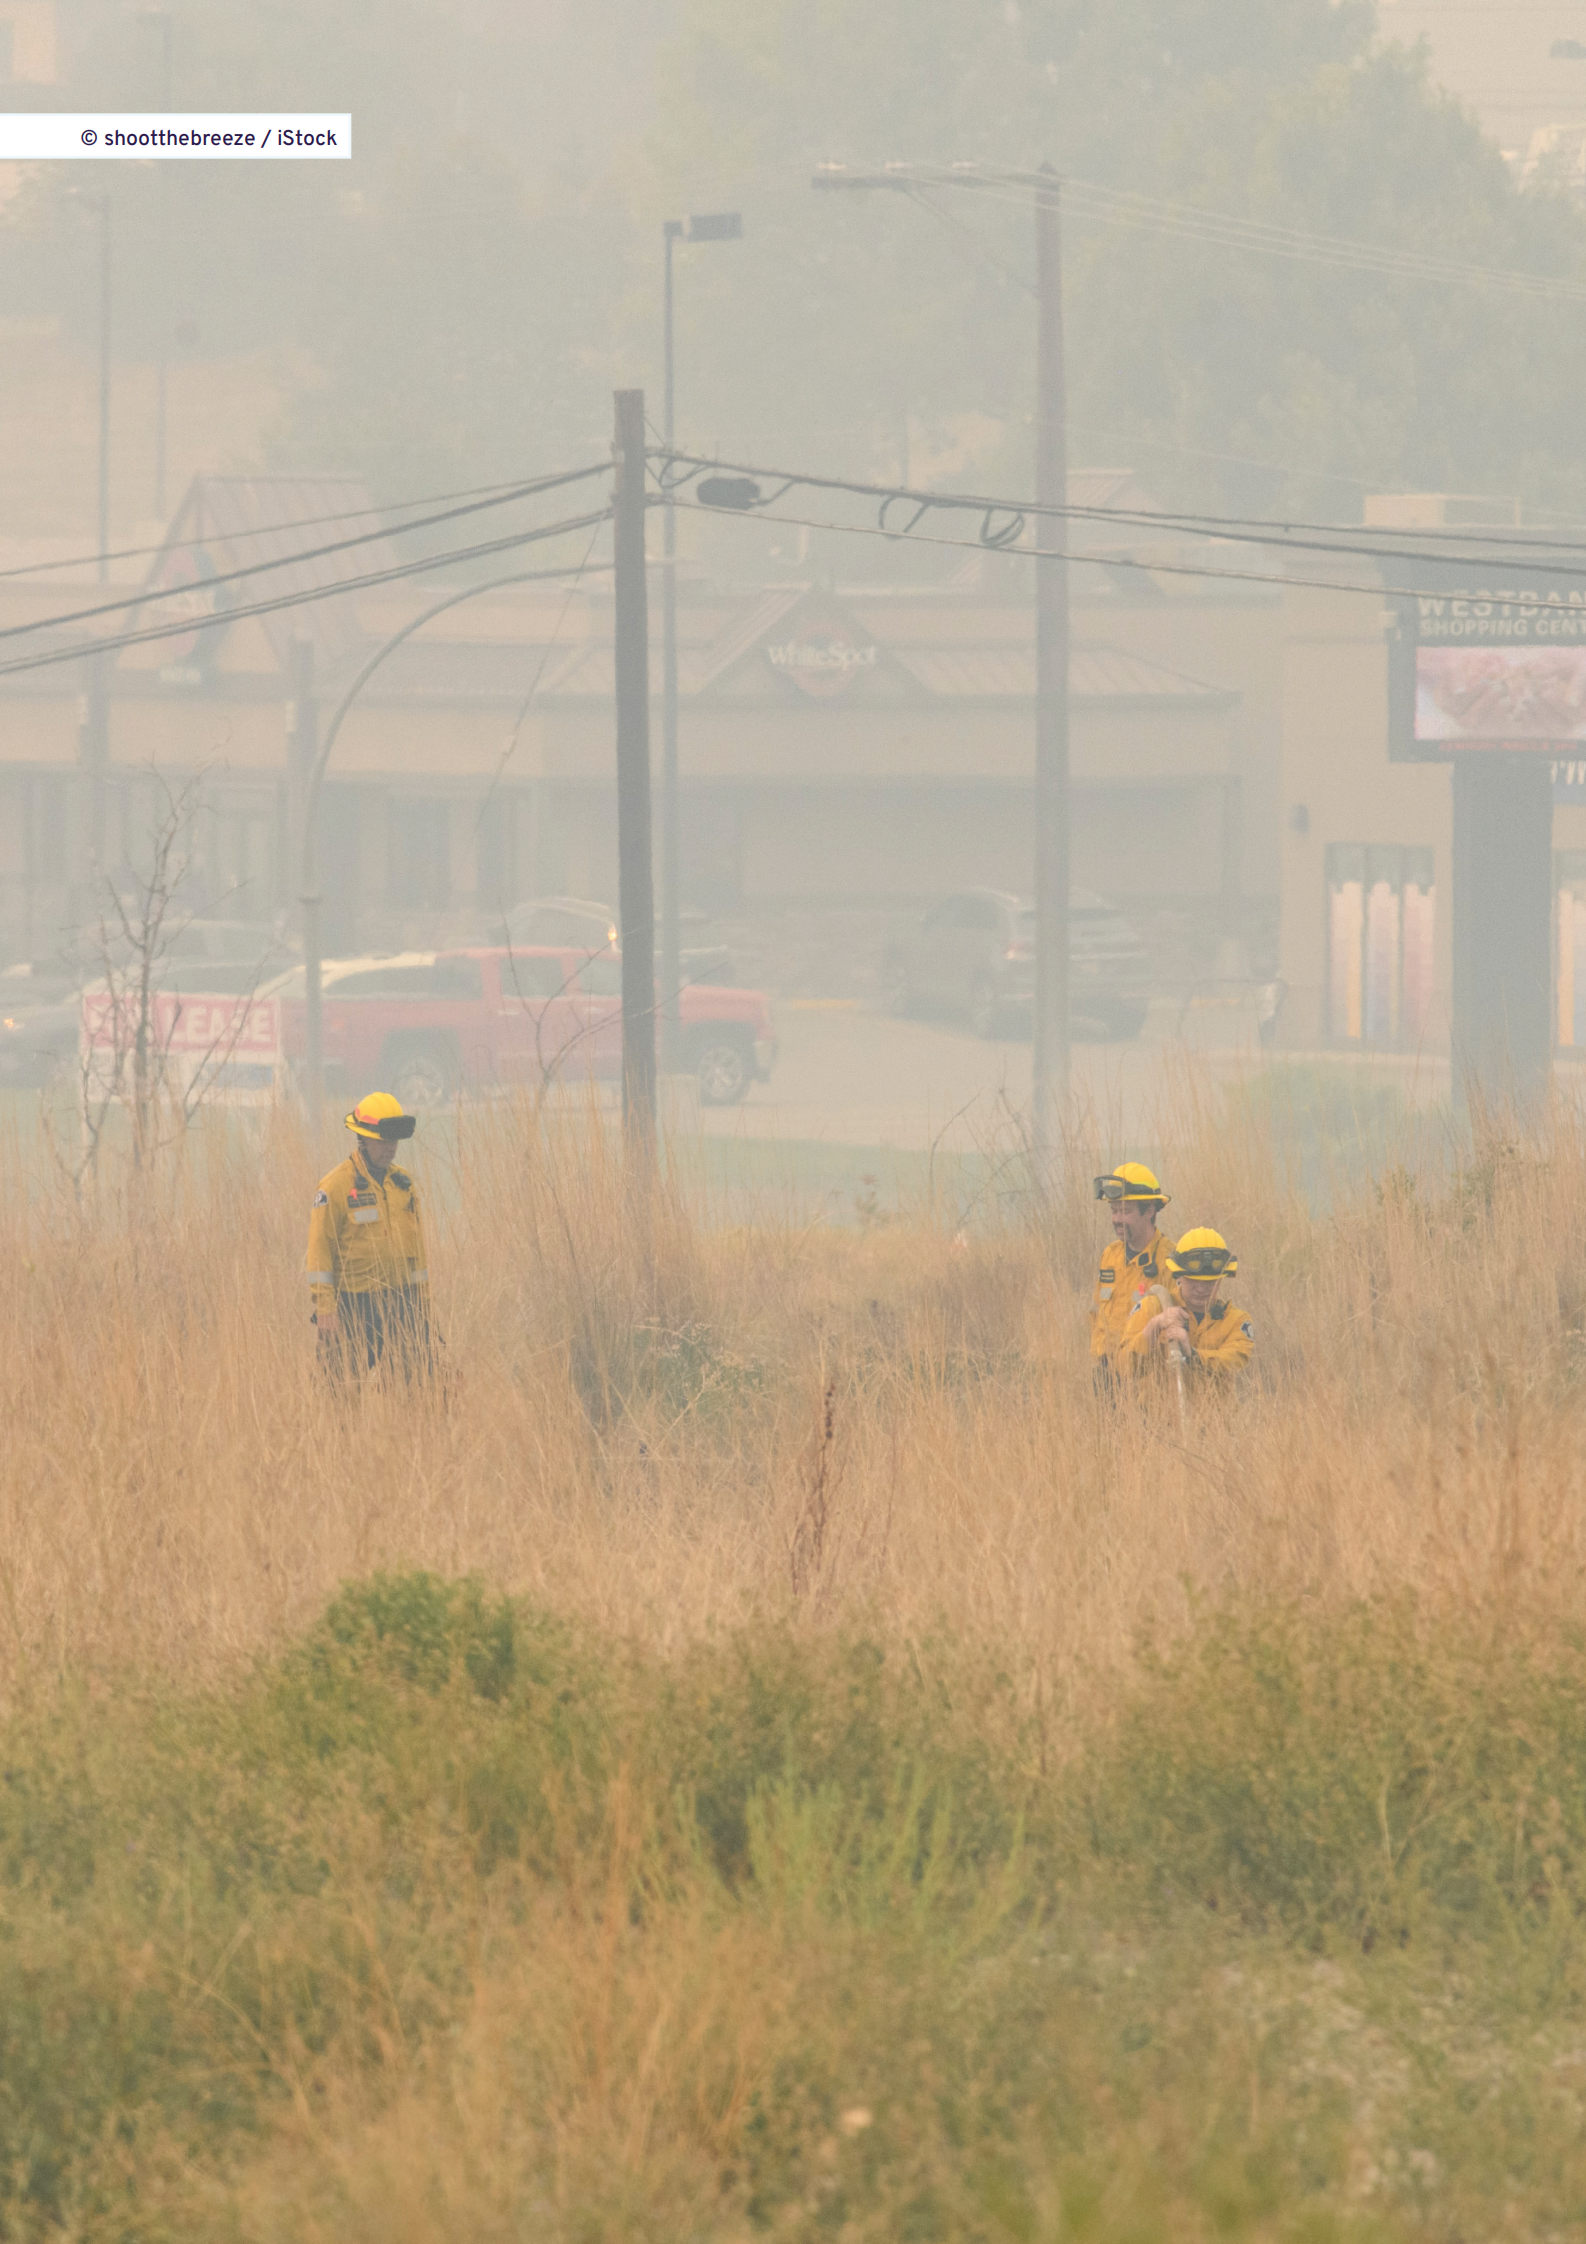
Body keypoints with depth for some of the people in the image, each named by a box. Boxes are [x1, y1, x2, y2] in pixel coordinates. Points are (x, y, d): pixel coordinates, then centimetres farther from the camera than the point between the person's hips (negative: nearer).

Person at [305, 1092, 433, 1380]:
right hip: (356, 1306, -5)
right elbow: (320, 1249, -9)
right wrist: (324, 1309, -14)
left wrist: (422, 1299, 15)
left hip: (402, 1302, 5)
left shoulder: (402, 1182, 11)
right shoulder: (336, 1186, -8)